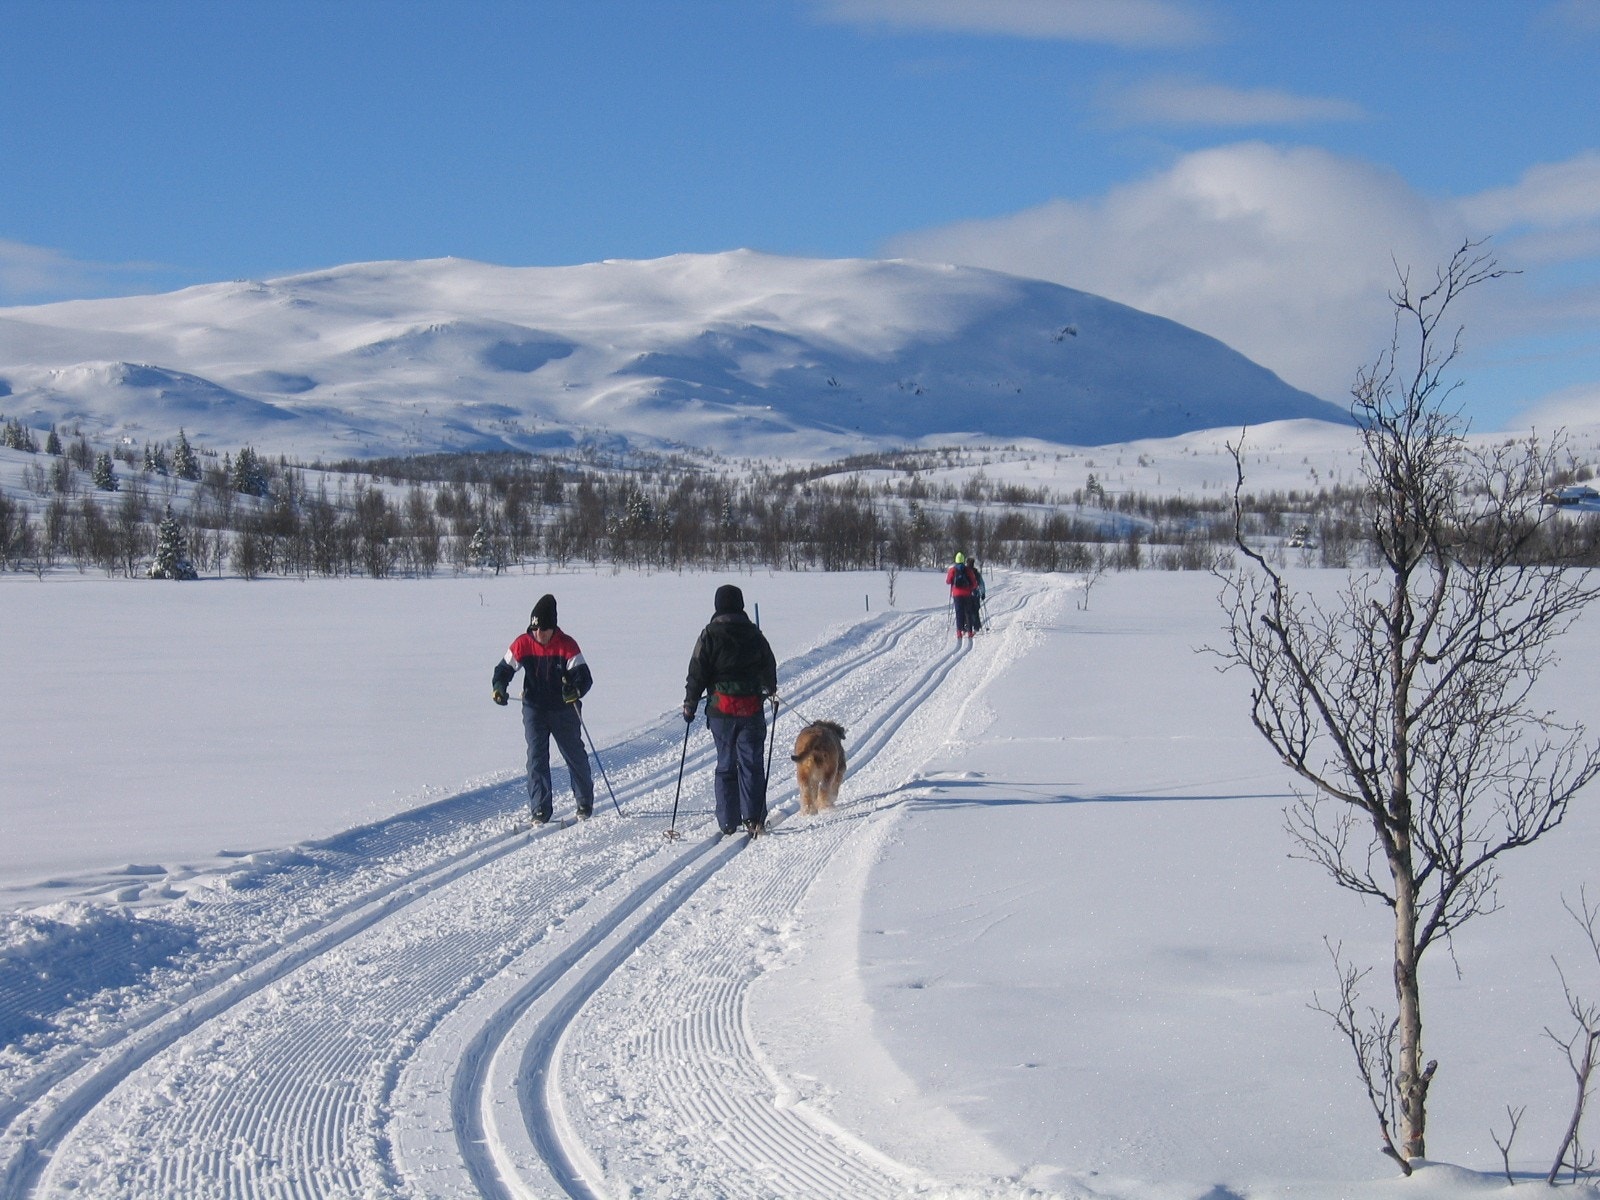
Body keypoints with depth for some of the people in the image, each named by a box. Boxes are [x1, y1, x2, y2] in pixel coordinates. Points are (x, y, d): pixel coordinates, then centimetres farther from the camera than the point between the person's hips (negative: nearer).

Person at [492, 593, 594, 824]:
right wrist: (499, 688, -19)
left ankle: (585, 803, 30)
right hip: (534, 709, 1)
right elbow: (504, 668, 2)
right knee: (536, 757, -7)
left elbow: (584, 677, -18)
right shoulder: (523, 644, -8)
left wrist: (576, 691, -40)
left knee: (575, 755, 11)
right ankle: (540, 810, -3)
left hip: (564, 710, -1)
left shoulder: (567, 646, -14)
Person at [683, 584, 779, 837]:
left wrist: (690, 705, 4)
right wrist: (772, 692, 35)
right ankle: (753, 818, -4)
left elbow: (697, 674, -5)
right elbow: (769, 668, 15)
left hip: (721, 708, -1)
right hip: (752, 707, 1)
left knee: (726, 764, 7)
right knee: (751, 763, 5)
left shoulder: (710, 635, -6)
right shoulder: (755, 634, 3)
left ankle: (728, 822, 8)